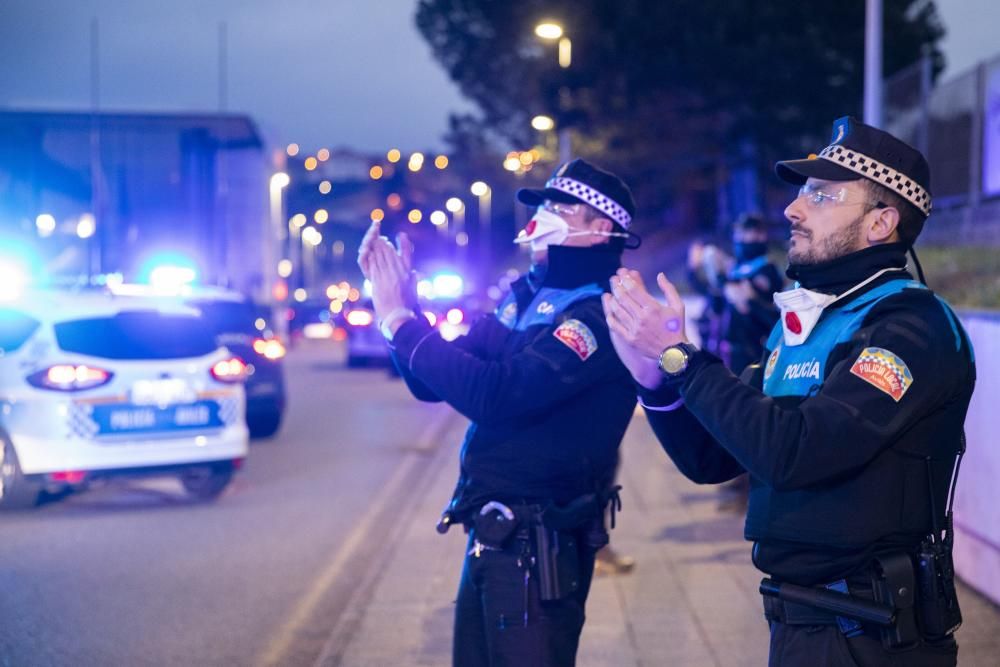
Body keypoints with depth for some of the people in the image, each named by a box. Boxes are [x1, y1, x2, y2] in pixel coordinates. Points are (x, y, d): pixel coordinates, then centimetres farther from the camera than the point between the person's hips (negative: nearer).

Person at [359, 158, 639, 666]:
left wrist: (400, 320, -19)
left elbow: (496, 395, -27)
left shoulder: (603, 314, -17)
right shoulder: (526, 296, 11)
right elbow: (432, 382, 13)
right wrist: (399, 301, -1)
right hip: (490, 533, 8)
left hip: (539, 544, -8)